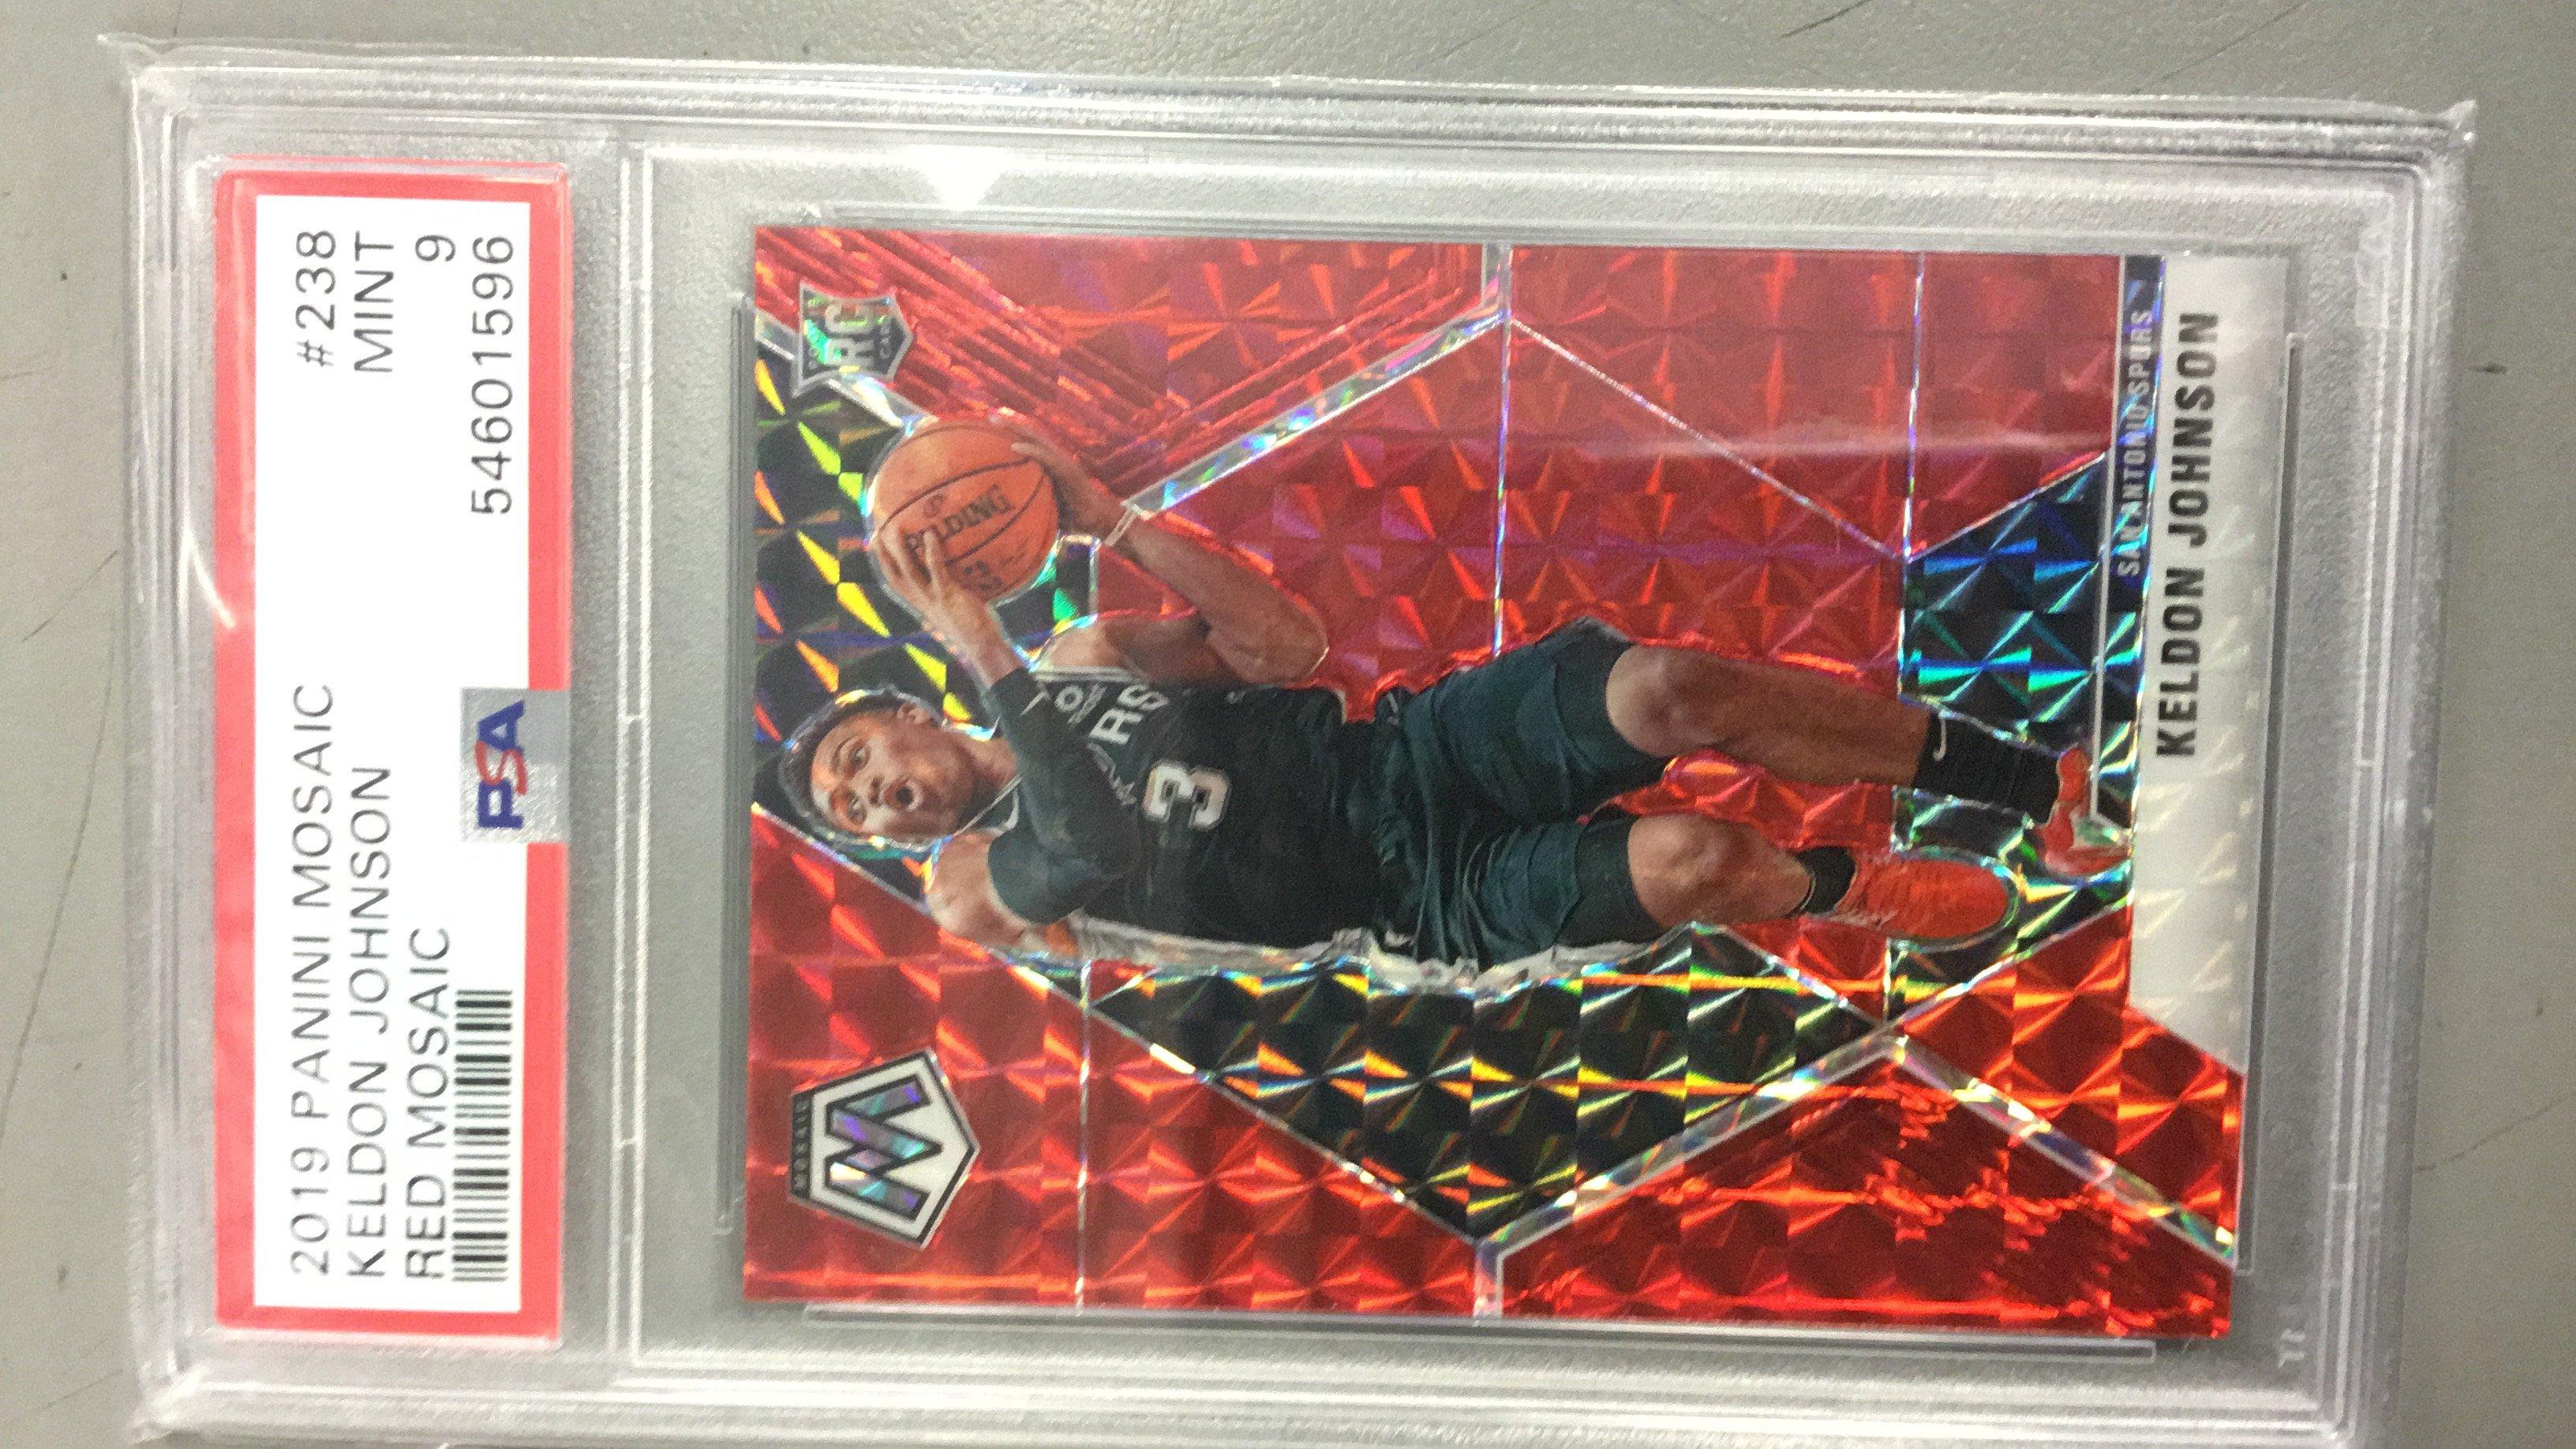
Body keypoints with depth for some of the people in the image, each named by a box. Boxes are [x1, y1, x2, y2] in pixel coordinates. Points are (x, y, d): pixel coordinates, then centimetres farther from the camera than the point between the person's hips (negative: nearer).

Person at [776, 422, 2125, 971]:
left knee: (1672, 689, -23)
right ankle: (1850, 886, 6)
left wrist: (1103, 513, -6)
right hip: (1425, 894, -4)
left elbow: (1286, 641, 2)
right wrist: (987, 658, -25)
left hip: (1410, 744, 4)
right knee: (1695, 857, -30)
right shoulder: (975, 886, 0)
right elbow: (1109, 852, -23)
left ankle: (2038, 779, -7)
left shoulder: (1080, 657, 12)